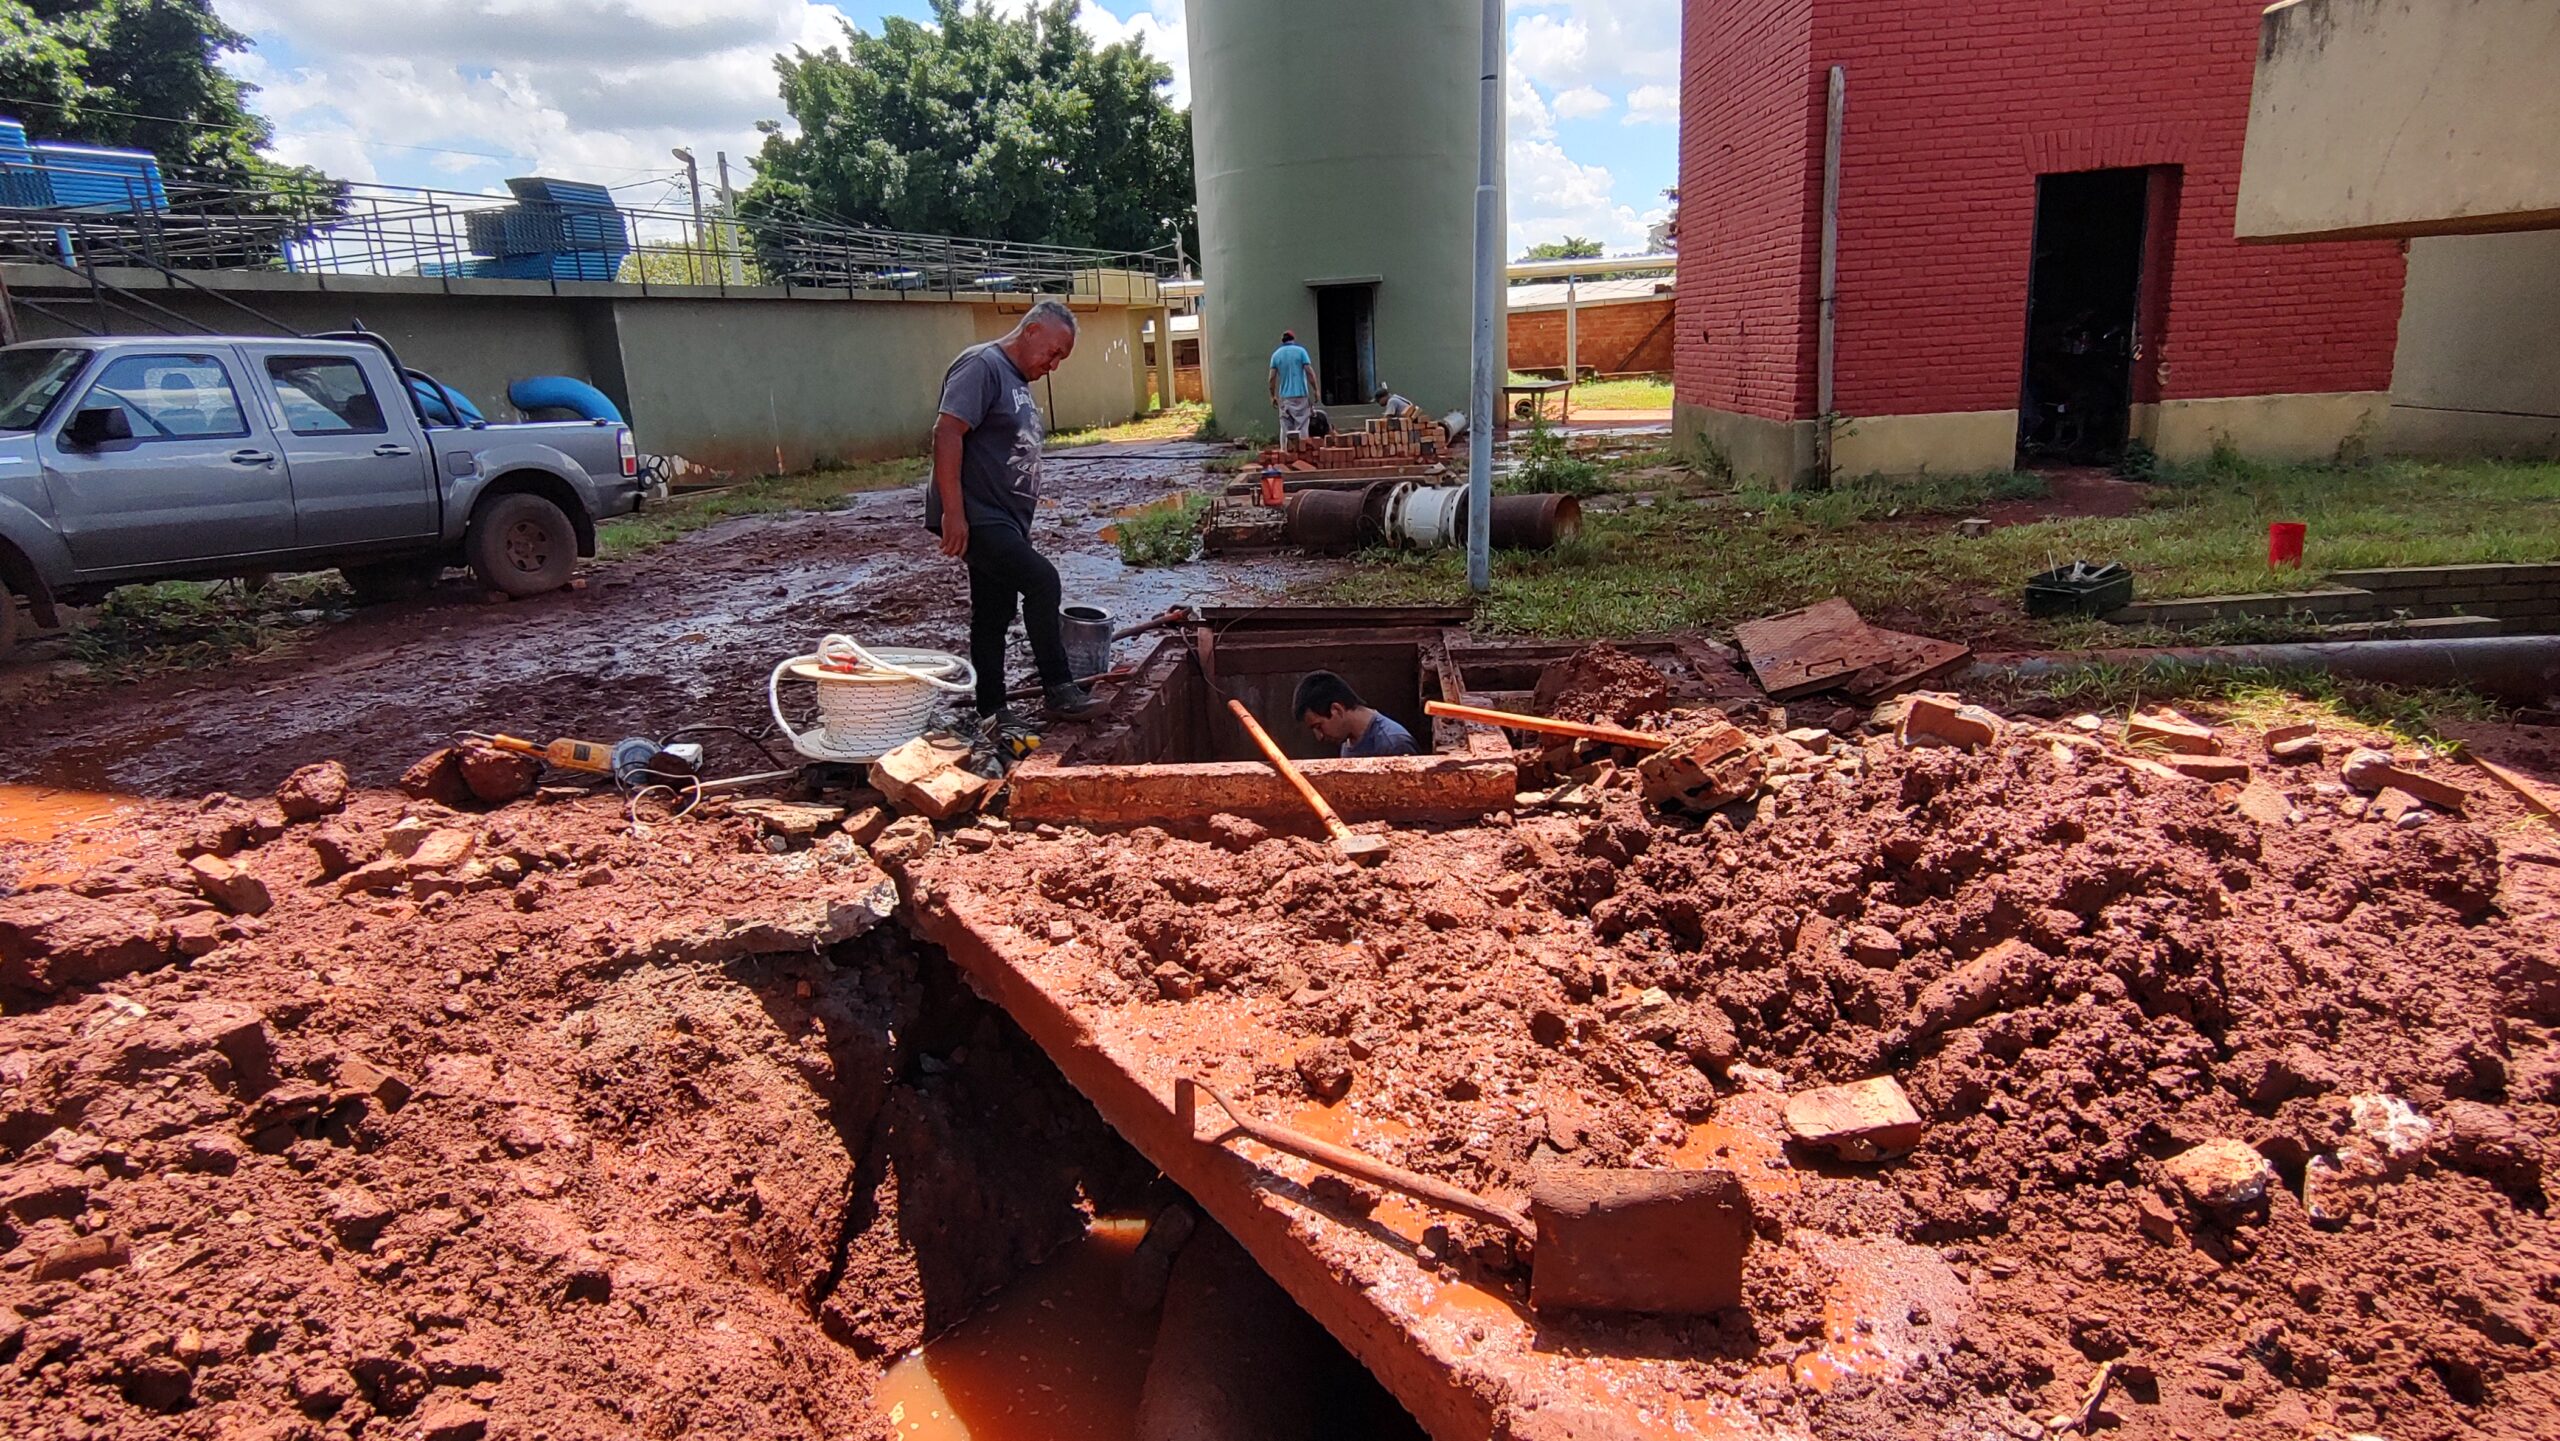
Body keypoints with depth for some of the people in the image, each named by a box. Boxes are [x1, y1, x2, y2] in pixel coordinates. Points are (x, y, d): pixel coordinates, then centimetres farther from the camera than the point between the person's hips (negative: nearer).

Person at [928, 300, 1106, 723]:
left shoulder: (1018, 381, 21)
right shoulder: (982, 365, -10)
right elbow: (946, 433, -20)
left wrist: (1022, 528, 28)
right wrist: (953, 512, -26)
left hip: (1004, 521, 10)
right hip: (975, 518, -10)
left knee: (994, 618, 10)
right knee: (1042, 580, -21)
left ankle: (991, 716, 16)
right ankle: (1058, 690, -13)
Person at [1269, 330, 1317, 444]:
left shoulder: (1276, 354, 7)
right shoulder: (1300, 351, 0)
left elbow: (1272, 377, 3)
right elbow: (1310, 372, -6)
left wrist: (1273, 396, 10)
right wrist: (1315, 390, 1)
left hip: (1284, 396, 2)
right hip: (1301, 394, -2)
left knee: (1285, 428, 4)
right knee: (1301, 427, 0)